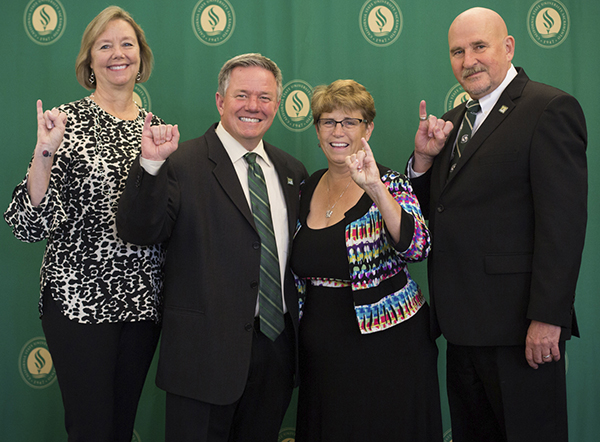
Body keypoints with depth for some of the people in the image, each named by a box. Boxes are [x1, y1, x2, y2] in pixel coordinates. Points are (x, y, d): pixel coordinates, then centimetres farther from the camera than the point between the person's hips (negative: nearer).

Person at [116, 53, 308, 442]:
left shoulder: (292, 170, 11)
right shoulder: (182, 164, -8)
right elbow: (139, 232, -18)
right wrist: (151, 163, -31)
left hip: (278, 347, 6)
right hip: (207, 348, -5)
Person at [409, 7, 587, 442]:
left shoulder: (550, 108, -9)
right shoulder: (457, 119, 16)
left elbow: (564, 221, -16)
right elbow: (433, 210, 16)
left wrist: (547, 317, -20)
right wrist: (424, 158, -2)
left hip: (517, 325, -7)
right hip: (464, 324, 8)